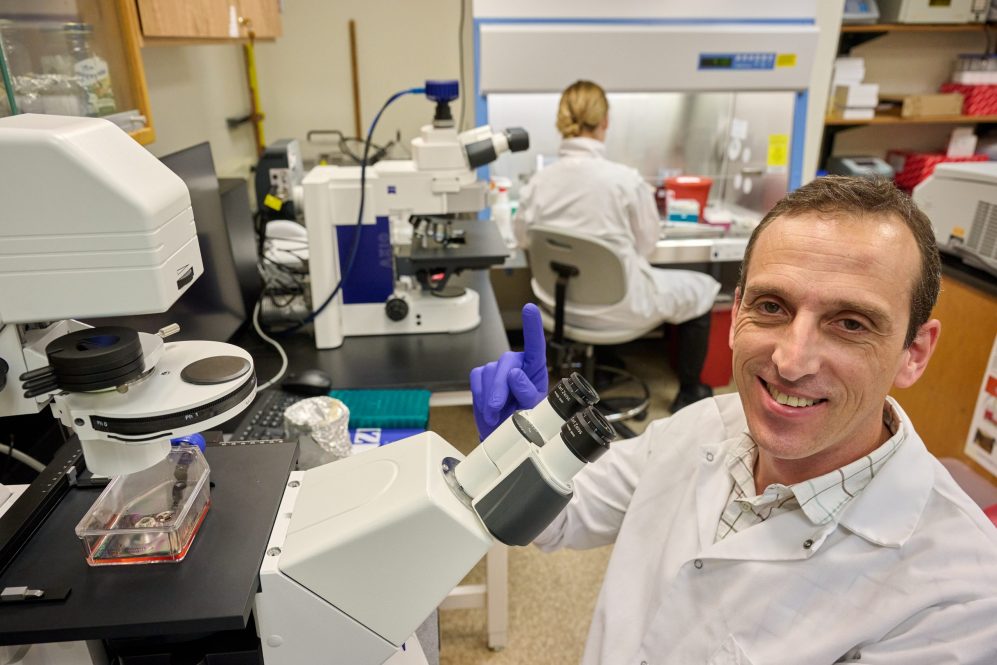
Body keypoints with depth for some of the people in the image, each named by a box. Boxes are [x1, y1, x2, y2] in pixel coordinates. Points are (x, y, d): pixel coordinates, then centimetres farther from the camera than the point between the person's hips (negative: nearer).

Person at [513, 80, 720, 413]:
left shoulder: (539, 181, -12)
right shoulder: (625, 178, -22)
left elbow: (522, 237, 5)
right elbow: (646, 243, -6)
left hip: (560, 301, 5)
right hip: (616, 305, -5)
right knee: (702, 287, 20)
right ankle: (688, 392, 32)